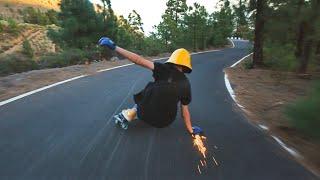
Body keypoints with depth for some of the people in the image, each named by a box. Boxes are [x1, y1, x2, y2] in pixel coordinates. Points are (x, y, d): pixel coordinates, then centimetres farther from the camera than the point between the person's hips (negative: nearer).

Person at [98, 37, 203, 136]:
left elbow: (139, 60, -19)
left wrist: (114, 47, -17)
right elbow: (185, 110, -3)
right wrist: (191, 130, 10)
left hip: (145, 114, -1)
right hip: (165, 122, 1)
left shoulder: (165, 70, -13)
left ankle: (127, 115, 19)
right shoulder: (186, 84, -6)